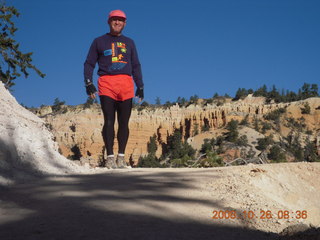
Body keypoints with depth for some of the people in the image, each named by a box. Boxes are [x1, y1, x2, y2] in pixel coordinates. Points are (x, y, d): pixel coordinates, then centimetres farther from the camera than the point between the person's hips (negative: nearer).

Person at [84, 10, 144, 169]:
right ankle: (110, 157, -10)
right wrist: (88, 83, -4)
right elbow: (89, 64, 11)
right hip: (106, 83, -2)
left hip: (126, 85, 2)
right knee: (109, 121, -10)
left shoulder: (129, 43, 23)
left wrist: (140, 86, 12)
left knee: (124, 122, -2)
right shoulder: (99, 41, 16)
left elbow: (136, 66, 22)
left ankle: (121, 157, 3)